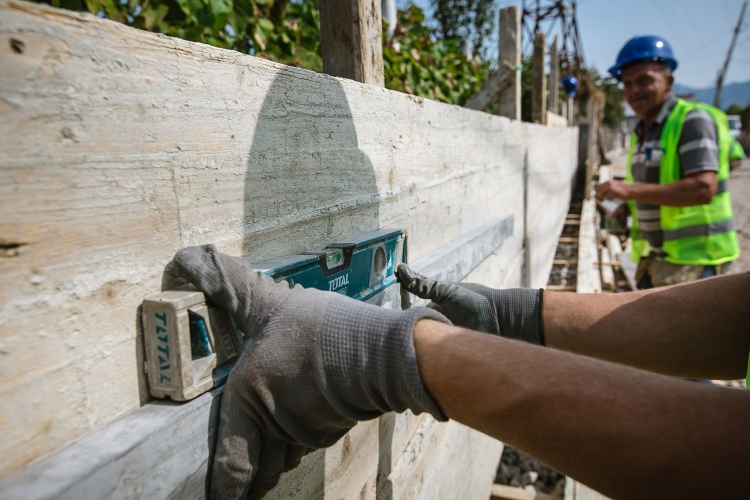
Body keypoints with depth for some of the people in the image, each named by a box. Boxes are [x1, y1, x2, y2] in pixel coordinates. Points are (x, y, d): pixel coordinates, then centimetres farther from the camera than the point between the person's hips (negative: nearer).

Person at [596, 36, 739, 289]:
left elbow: (703, 188, -25)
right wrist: (627, 207, 4)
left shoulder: (693, 121, -12)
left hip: (694, 256, -8)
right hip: (655, 256, 8)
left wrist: (630, 190, -29)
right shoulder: (642, 132, 13)